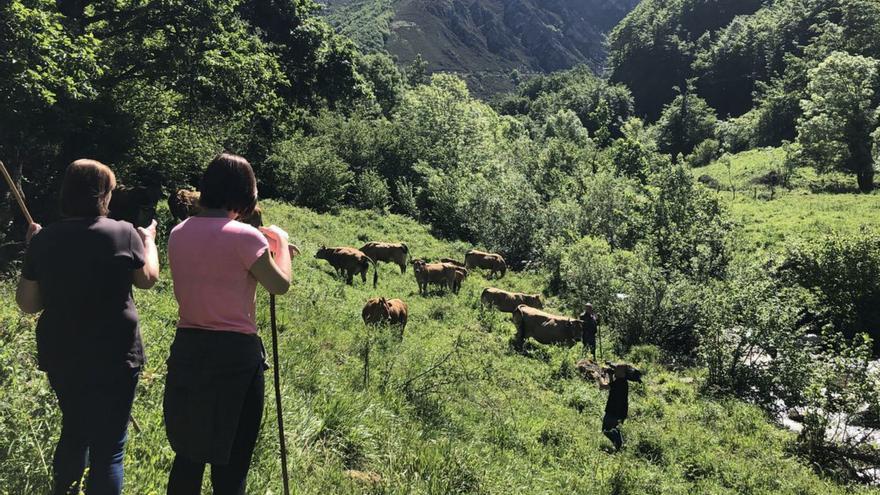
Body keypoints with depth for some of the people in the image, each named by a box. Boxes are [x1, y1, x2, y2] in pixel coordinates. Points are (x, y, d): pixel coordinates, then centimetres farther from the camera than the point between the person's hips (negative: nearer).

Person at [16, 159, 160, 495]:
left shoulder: (43, 239, -3)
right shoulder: (123, 233, -12)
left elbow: (27, 303, 5)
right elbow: (147, 278, 6)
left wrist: (32, 249, 13)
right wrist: (149, 240, 24)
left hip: (60, 356, 5)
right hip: (113, 357, -5)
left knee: (74, 431, 27)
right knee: (108, 447, 4)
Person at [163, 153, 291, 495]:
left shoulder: (179, 234, 5)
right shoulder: (244, 236, -16)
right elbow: (281, 285, -8)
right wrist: (280, 241, 7)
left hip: (187, 351, 7)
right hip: (234, 354, -6)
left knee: (188, 455, 20)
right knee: (231, 461, 8)